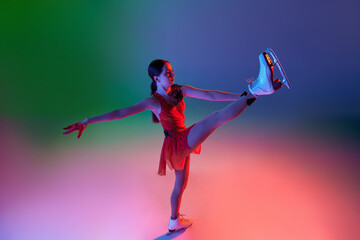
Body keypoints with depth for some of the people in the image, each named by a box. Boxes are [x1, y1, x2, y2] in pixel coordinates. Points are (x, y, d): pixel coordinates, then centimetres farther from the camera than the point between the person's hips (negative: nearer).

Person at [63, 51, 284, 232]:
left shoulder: (180, 91, 1)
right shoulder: (152, 102, -15)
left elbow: (210, 95, -4)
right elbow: (119, 113, -19)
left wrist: (241, 96, -9)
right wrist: (86, 122, -24)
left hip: (182, 144, 8)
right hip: (177, 143, -8)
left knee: (181, 184, 25)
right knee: (218, 117, -22)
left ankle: (174, 222, 47)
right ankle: (256, 90, -38)